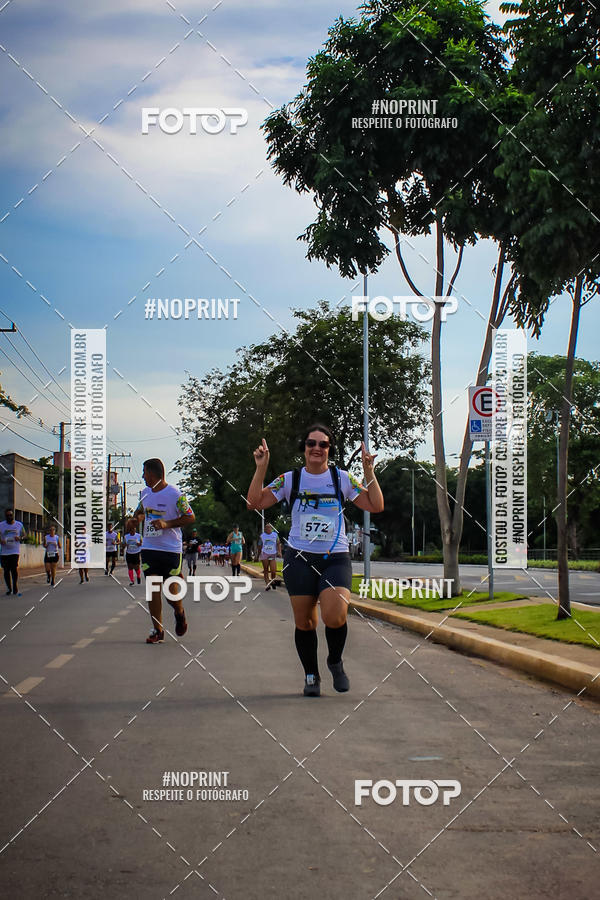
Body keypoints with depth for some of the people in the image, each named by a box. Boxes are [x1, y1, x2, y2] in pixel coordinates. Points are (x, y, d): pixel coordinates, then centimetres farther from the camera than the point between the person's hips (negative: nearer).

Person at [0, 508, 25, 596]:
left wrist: (20, 538, -8)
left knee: (15, 569, -12)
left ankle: (15, 588, -4)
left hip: (15, 551, -1)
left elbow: (24, 535, 15)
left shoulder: (19, 525, 6)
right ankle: (9, 588, 18)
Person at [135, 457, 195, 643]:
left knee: (171, 595, -2)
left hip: (171, 550, -5)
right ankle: (157, 631, 4)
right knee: (153, 590, -2)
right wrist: (138, 517, 1)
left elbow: (190, 517, -8)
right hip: (149, 548, 5)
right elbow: (140, 511, 25)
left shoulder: (174, 494, -11)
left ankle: (180, 614, 31)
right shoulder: (145, 492, 9)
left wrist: (167, 524, -18)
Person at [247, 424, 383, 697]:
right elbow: (255, 502, -2)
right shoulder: (290, 479, 4)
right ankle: (311, 675, 24)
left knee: (335, 616, -20)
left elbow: (376, 506, 2)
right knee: (304, 622, 3)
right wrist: (261, 468, -10)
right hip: (299, 559, 1)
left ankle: (335, 662, 9)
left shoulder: (342, 478, 4)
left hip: (335, 559, -1)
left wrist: (369, 472, -6)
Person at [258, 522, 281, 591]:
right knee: (266, 570, -1)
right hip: (265, 554, 1)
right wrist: (259, 555, 13)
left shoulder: (275, 535, 4)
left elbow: (278, 544, 4)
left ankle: (272, 581, 19)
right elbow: (260, 546, 13)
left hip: (273, 554, -1)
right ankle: (267, 584, 1)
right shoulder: (262, 536, 6)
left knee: (273, 571, -8)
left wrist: (279, 552, -9)